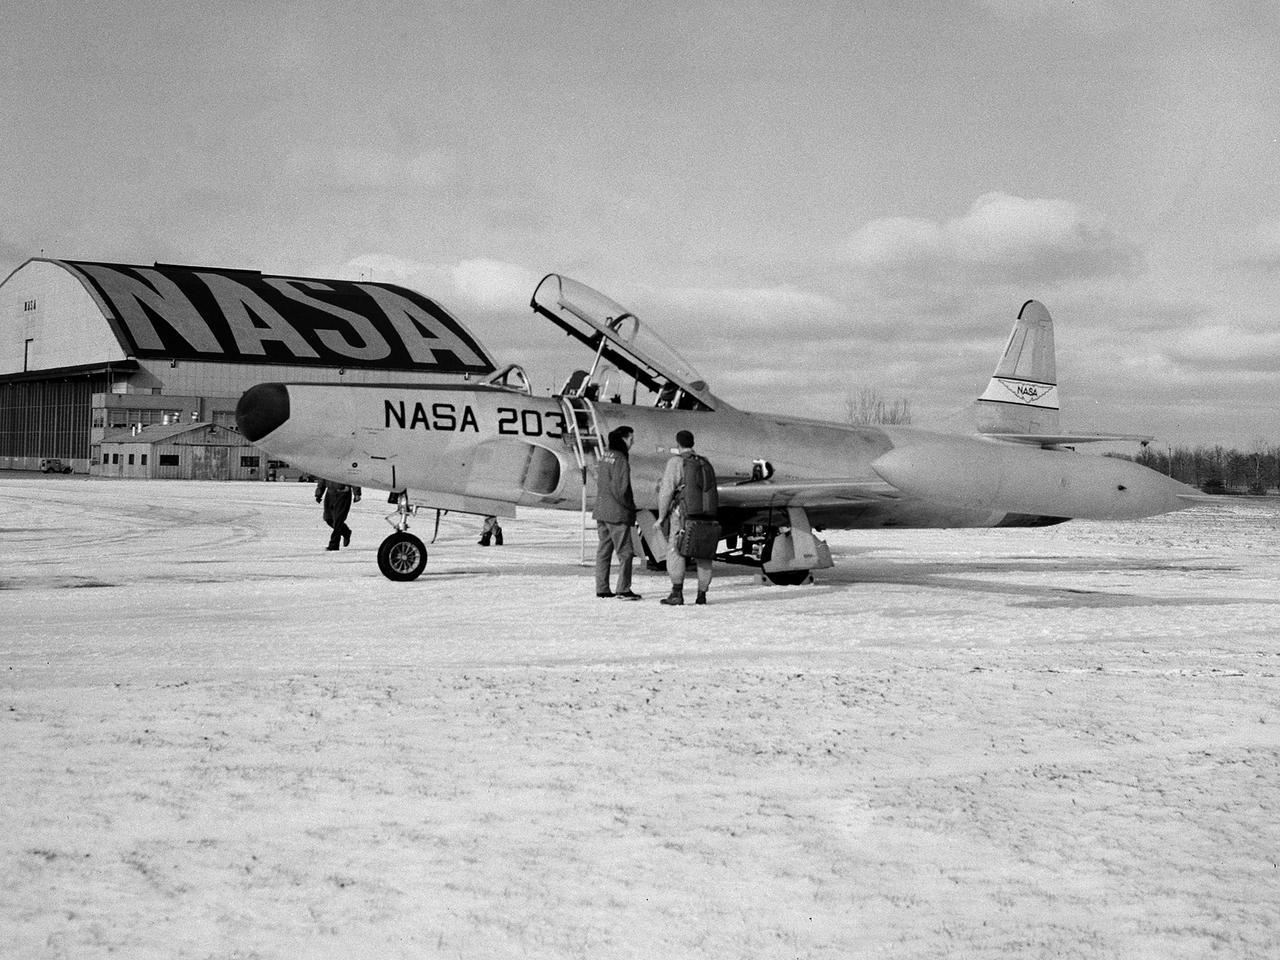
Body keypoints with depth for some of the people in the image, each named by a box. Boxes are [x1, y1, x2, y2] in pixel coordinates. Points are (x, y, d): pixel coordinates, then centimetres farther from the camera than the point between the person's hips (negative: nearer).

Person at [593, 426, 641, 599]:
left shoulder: (605, 456, 11)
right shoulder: (621, 459, -15)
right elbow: (620, 488, -19)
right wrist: (630, 507, -5)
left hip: (601, 511, 9)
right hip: (617, 512, -9)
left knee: (603, 550, 11)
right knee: (625, 552, -2)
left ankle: (602, 588, 13)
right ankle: (623, 590, -4)